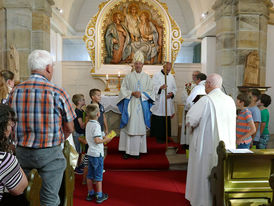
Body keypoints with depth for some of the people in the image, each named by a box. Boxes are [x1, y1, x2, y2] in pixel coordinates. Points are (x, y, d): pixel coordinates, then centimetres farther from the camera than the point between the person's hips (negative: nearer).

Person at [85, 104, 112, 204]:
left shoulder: (88, 124, 7)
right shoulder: (96, 125, -19)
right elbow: (97, 140, -24)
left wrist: (102, 138, 15)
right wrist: (105, 140, -9)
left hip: (90, 153, 8)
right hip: (97, 154, -8)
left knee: (90, 175, 14)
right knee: (98, 176, 3)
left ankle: (90, 194, 25)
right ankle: (99, 196, 12)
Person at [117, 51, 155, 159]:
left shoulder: (147, 77, 7)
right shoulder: (128, 76, 5)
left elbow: (150, 91, 5)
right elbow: (123, 89, 3)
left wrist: (141, 94, -11)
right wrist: (132, 93, -12)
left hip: (142, 105, 1)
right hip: (130, 105, 0)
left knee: (140, 126, 2)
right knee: (128, 127, -1)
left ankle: (137, 151, 10)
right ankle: (127, 150, 6)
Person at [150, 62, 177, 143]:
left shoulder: (171, 77, 15)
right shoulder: (156, 75, -1)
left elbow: (175, 88, 17)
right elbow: (153, 87, -11)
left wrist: (172, 93, -4)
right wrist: (160, 87, -30)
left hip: (168, 102, 5)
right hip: (158, 102, -5)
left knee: (167, 121, 6)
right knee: (158, 121, -5)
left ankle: (165, 136, 16)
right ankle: (159, 137, 4)